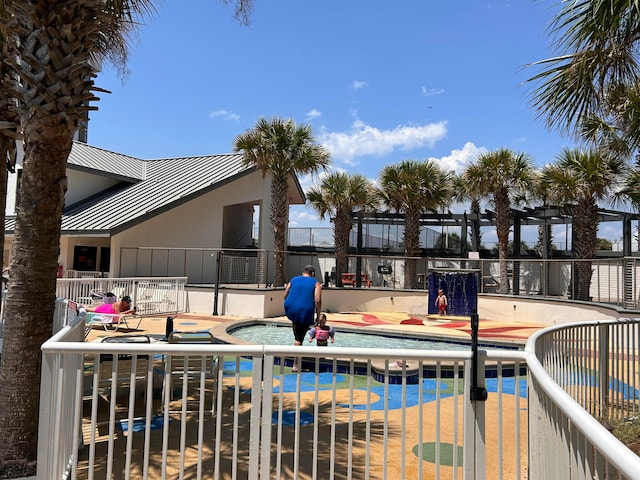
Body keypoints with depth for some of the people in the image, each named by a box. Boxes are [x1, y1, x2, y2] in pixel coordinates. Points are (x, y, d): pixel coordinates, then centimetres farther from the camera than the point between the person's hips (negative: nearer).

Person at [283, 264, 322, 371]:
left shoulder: (293, 280, 15)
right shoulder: (316, 283, 5)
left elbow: (285, 296, 15)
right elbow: (318, 301, -6)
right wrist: (318, 316, 3)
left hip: (290, 310, 3)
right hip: (305, 312, -3)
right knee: (299, 339, 7)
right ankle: (295, 365, 9)